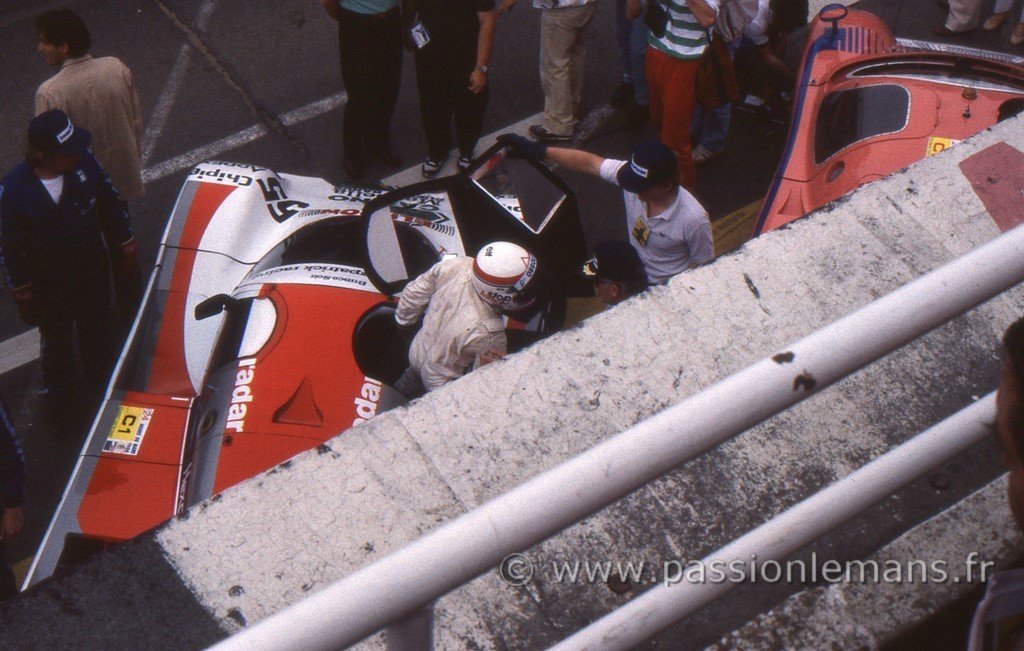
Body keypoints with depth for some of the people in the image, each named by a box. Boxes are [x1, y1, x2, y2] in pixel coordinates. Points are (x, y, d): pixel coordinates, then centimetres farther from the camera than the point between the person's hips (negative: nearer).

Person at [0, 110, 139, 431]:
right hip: (47, 282, -3)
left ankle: (102, 384, 56)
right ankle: (58, 401, 50)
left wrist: (125, 245, 5)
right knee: (56, 342, 23)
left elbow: (111, 204, -4)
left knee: (97, 332, 27)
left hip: (93, 269, 3)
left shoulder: (84, 162, -23)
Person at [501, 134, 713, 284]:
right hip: (634, 265, 6)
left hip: (665, 288, -6)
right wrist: (538, 150, -21)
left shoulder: (694, 220, -34)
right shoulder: (631, 172, -23)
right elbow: (588, 162, -15)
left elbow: (703, 268, -19)